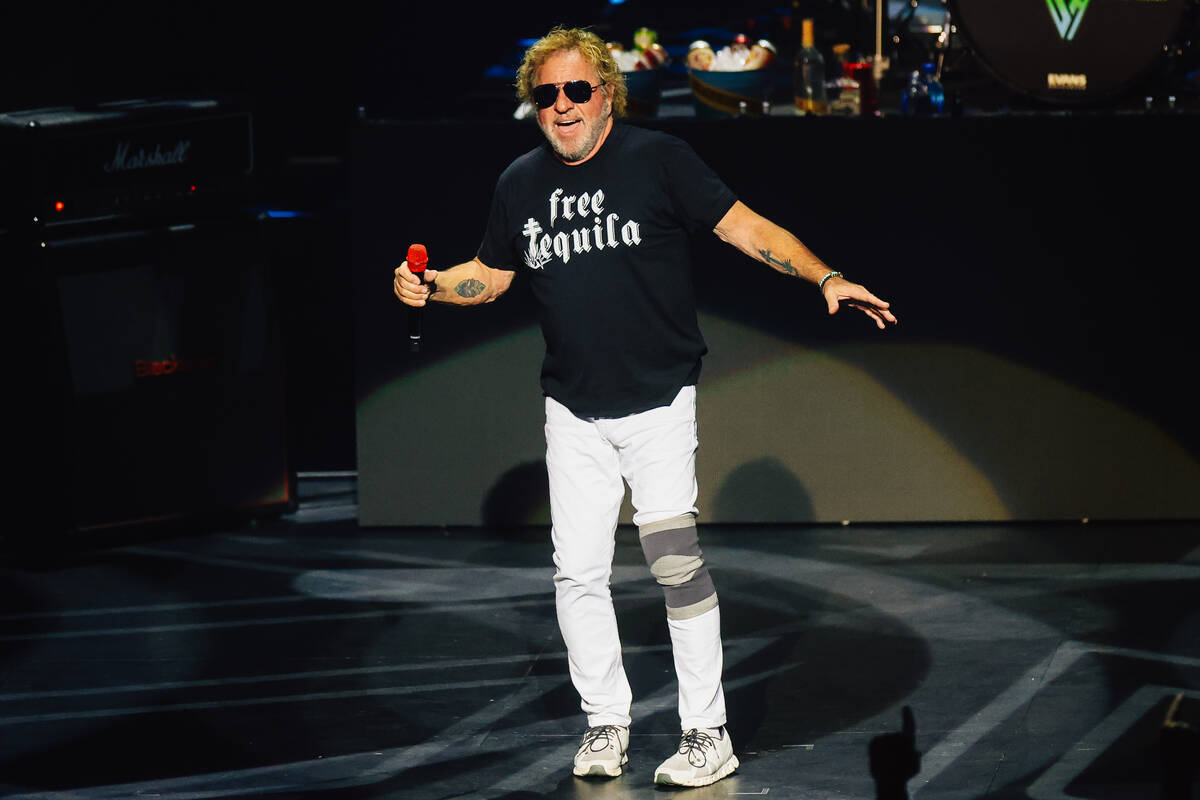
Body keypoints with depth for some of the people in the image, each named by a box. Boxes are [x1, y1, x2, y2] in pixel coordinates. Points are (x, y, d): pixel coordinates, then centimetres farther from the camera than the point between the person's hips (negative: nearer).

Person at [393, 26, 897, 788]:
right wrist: (431, 287, -2)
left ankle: (708, 732, -3)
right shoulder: (521, 182, 7)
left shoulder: (658, 159, -6)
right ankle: (606, 722, 19)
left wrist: (825, 279, -19)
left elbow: (744, 226, -8)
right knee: (578, 571, 4)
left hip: (658, 403, -4)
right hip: (574, 412, 4)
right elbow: (491, 274, 18)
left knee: (676, 561, -11)